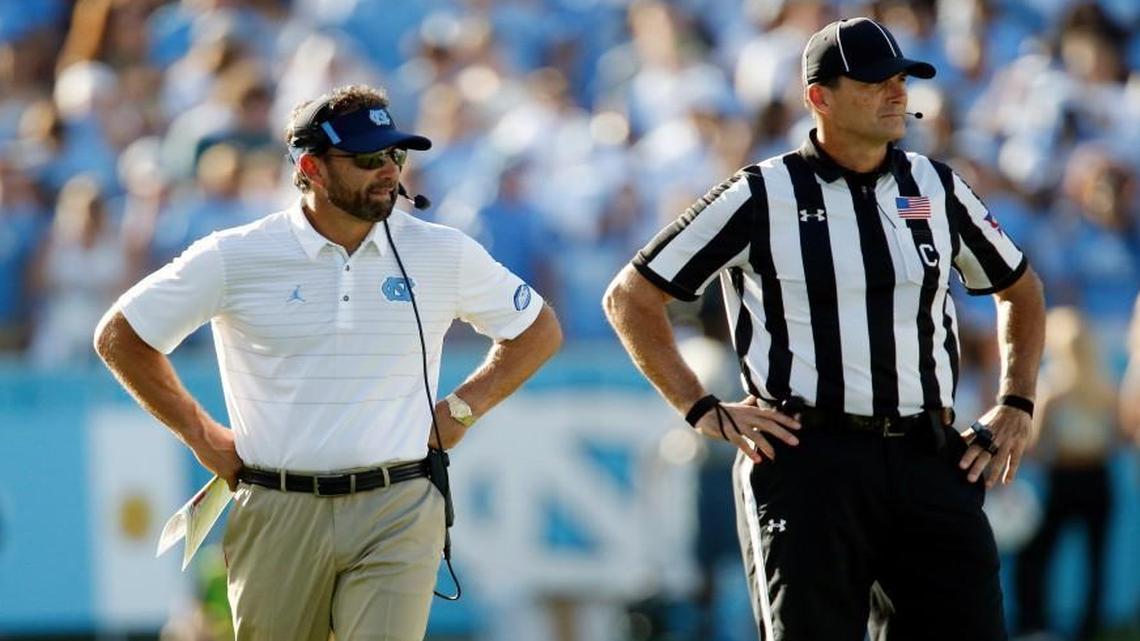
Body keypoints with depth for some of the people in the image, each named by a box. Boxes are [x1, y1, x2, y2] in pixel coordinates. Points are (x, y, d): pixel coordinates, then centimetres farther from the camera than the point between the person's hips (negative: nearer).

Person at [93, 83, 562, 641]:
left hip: (398, 517, 0)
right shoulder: (236, 258, 0)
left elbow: (539, 330, 19)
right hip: (277, 516, 0)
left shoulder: (444, 254, 5)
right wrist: (200, 434, 6)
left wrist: (462, 408, 8)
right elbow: (119, 337, 8)